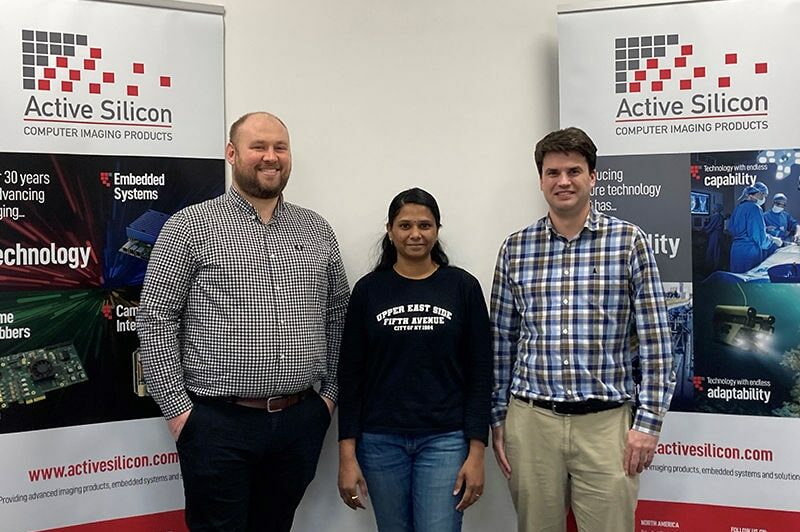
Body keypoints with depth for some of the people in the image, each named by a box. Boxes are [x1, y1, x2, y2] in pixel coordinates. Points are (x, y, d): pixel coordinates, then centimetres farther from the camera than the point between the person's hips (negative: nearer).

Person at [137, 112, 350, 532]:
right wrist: (177, 408, -8)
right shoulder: (191, 226, -3)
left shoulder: (317, 230, 10)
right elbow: (155, 319, -5)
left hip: (301, 419, 4)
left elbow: (337, 315, 15)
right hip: (218, 422, -3)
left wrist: (330, 391, 9)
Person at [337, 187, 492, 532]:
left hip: (445, 440, -1)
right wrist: (347, 454, -3)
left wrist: (476, 451, -6)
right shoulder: (368, 289, 1)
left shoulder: (462, 287, -1)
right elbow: (351, 374, 2)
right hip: (381, 441, 1)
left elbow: (479, 372, -1)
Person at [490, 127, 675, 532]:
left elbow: (655, 340, -2)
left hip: (606, 422, -2)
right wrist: (497, 420, 9)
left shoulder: (628, 241, -1)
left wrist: (648, 422, -5)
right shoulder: (515, 248, 5)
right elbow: (501, 342, 9)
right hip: (531, 420, 2)